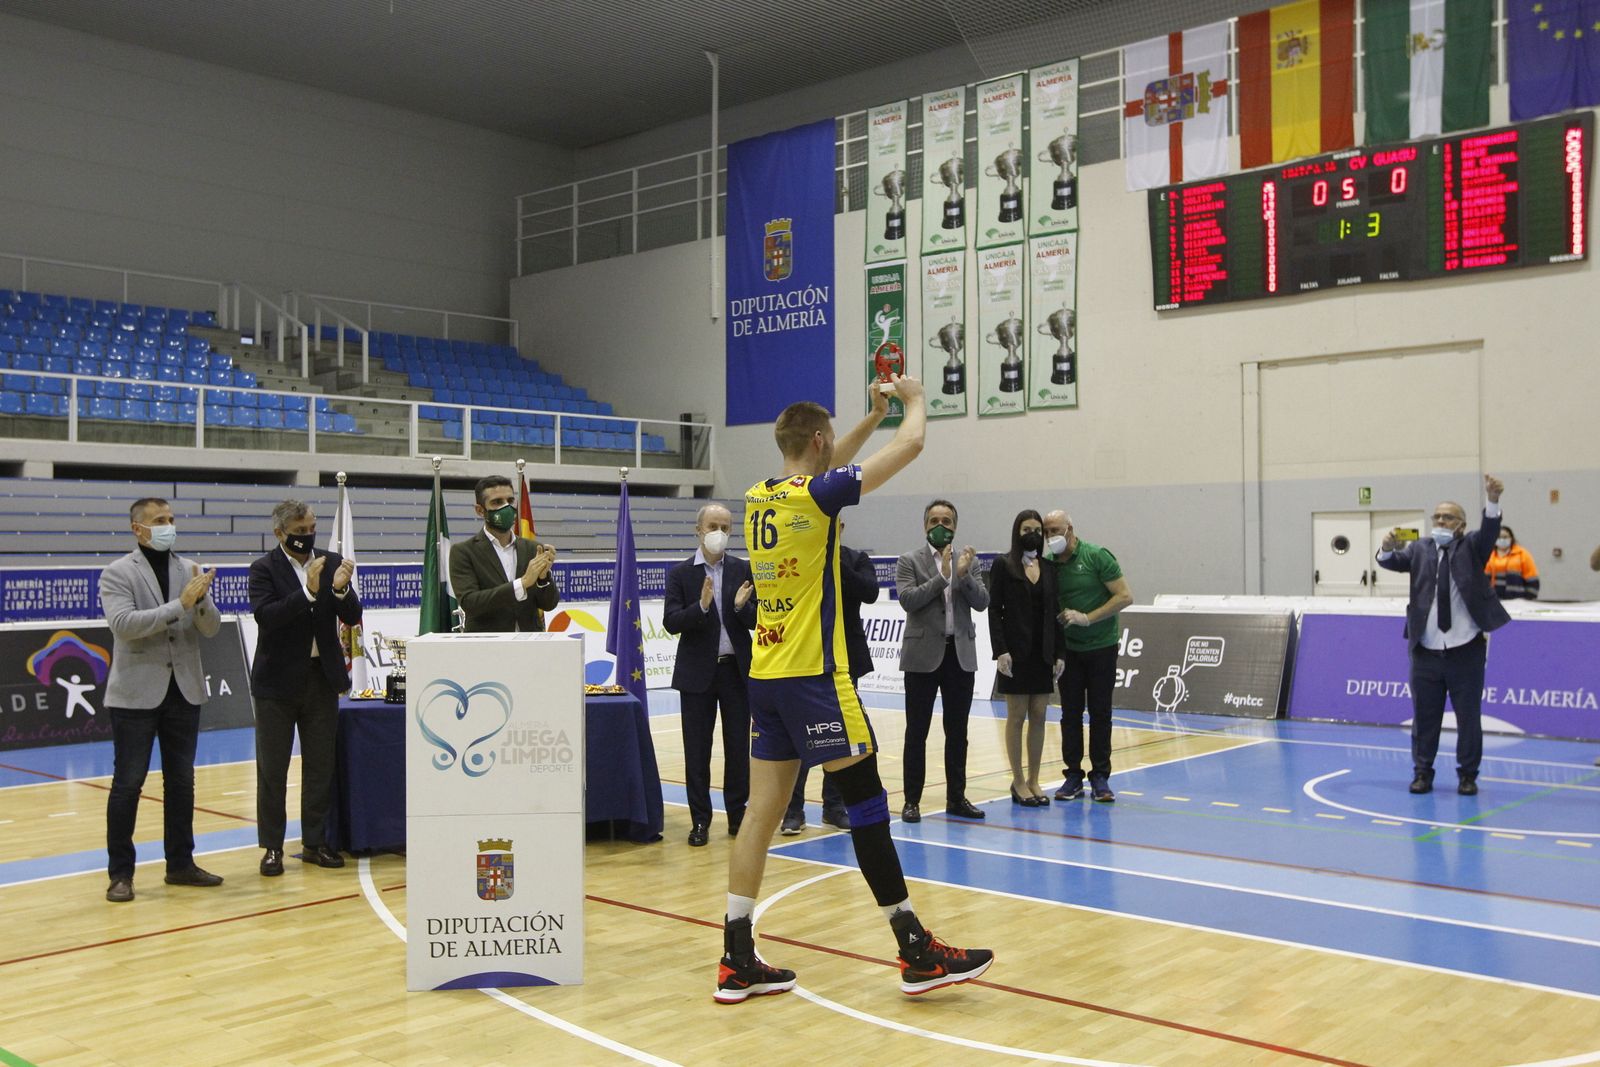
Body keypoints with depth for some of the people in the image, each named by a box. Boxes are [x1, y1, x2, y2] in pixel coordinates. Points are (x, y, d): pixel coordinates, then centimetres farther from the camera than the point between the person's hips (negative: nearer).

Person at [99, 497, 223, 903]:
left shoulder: (189, 569, 7)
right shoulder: (117, 573, -4)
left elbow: (212, 628, 2)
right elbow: (123, 624, -19)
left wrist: (201, 600, -18)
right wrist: (179, 604, -22)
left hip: (184, 691, 4)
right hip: (137, 694, -4)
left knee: (181, 782, 10)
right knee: (128, 783, 1)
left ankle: (180, 864, 20)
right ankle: (120, 873, 9)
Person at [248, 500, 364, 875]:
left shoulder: (332, 563, 3)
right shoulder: (264, 569, -6)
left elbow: (352, 617, -2)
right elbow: (265, 616, -21)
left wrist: (341, 589, -21)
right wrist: (308, 592, -30)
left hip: (322, 677, 3)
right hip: (279, 679, -3)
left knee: (320, 766, 9)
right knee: (272, 768, 5)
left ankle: (314, 841, 19)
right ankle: (272, 847, 13)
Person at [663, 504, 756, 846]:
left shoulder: (743, 570, 4)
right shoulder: (680, 573, 0)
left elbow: (756, 621, 2)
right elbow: (671, 623, -8)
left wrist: (742, 606, -19)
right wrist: (701, 606, -24)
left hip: (737, 670, 1)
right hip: (697, 672, -1)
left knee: (739, 748, 6)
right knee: (697, 750, 4)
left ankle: (738, 816, 17)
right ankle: (700, 820, 14)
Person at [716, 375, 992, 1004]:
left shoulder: (757, 499, 10)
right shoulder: (818, 494, -11)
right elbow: (910, 445, -6)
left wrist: (873, 414, 32)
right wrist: (914, 399, 14)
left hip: (765, 676, 8)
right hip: (812, 675, -8)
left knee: (763, 811, 7)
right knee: (867, 804, -1)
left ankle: (737, 962, 9)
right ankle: (917, 955, 6)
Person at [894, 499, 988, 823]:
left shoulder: (967, 561, 10)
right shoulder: (909, 561, 0)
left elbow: (982, 602, -1)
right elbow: (908, 600, -14)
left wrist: (964, 574, -16)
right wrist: (942, 575, -17)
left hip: (961, 654, 3)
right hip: (923, 654, -3)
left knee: (957, 731, 9)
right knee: (917, 731, 2)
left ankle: (956, 798, 18)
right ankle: (912, 800, 7)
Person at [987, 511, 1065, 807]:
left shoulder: (1049, 567, 10)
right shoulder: (1003, 565, -3)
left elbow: (1053, 612, 10)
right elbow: (994, 610, -6)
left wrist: (1059, 653, 5)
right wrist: (1000, 650, -15)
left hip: (1043, 652, 4)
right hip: (1016, 652, -4)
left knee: (1039, 716, 6)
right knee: (1017, 716, 1)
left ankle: (1034, 780, 15)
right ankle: (1019, 782, 9)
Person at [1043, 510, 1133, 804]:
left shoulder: (1097, 556, -11)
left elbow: (1124, 596, -14)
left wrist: (1087, 618, -19)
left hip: (1101, 645, -3)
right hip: (1068, 648, 3)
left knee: (1100, 713, 2)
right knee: (1070, 713, 4)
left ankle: (1100, 777, 10)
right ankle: (1073, 776, 12)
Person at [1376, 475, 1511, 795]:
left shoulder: (1471, 547, 4)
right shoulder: (1420, 549, 9)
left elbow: (1490, 531, -15)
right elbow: (1392, 561, -5)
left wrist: (1493, 501, -35)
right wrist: (1388, 549, -30)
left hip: (1466, 649, -1)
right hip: (1426, 649, 1)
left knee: (1469, 717, 5)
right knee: (1424, 716, 7)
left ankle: (1467, 775, 18)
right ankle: (1422, 772, 18)